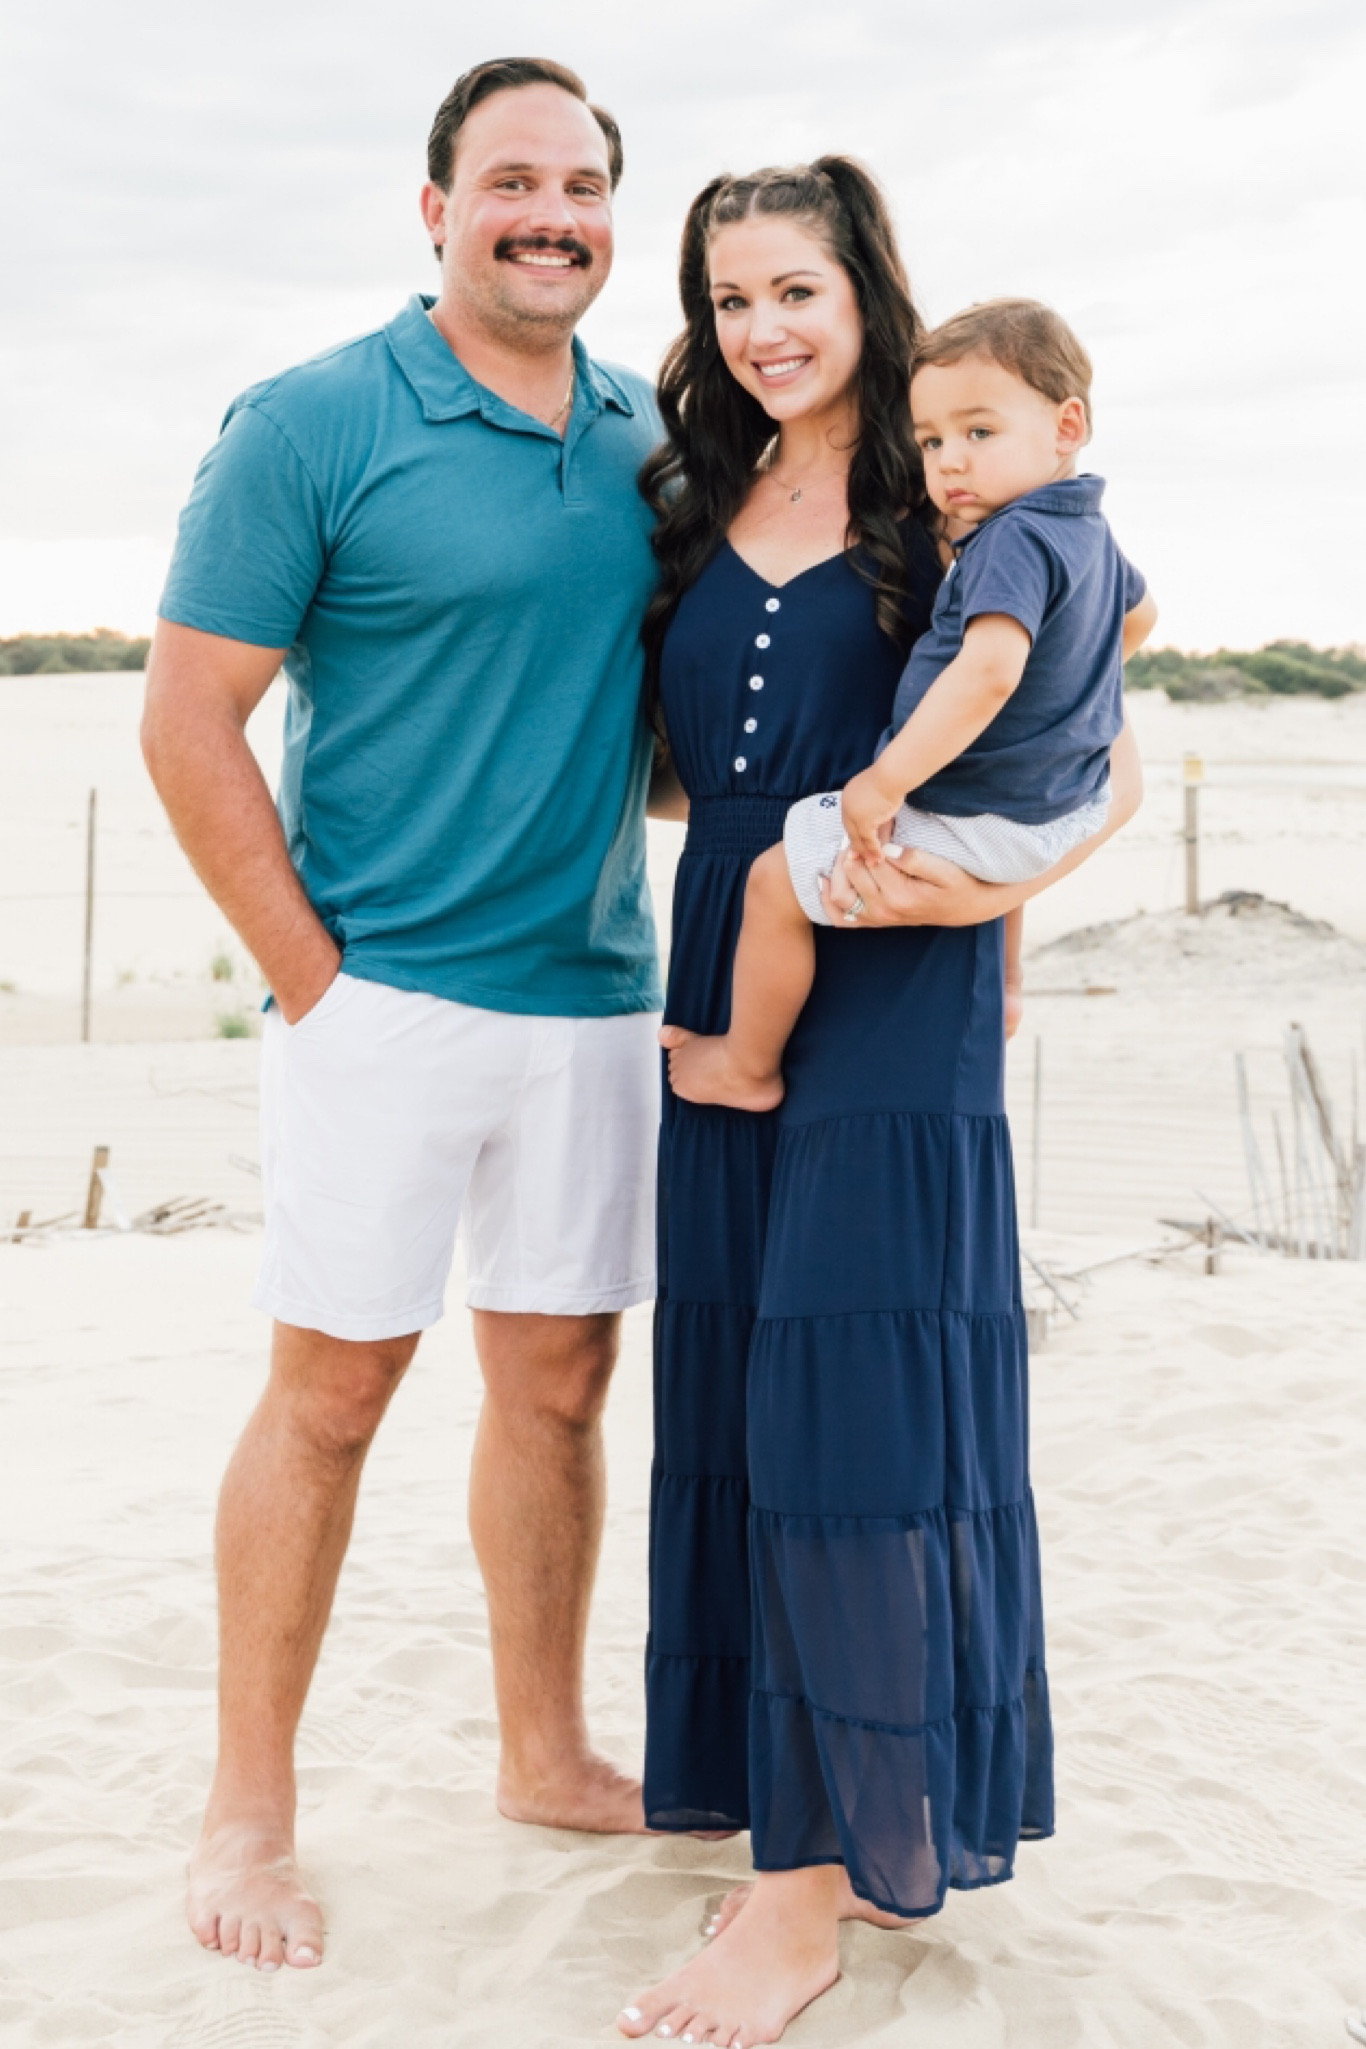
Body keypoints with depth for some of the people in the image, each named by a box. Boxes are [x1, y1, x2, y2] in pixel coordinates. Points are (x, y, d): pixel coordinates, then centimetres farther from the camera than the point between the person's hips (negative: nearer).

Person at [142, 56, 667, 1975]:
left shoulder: (646, 434, 9)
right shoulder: (310, 427, -8)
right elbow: (189, 724, -8)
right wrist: (318, 982, -11)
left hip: (594, 992, 5)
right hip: (385, 992, -5)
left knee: (560, 1373, 12)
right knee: (332, 1385, 0)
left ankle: (547, 1751, 28)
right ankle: (249, 1812, 14)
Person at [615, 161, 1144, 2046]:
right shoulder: (701, 515, 13)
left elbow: (1104, 769, -3)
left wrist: (992, 881, -19)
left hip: (896, 1012, -6)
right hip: (731, 994, 6)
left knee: (853, 1409, -7)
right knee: (744, 1405, 7)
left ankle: (816, 1889, 0)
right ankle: (855, 1825, 21)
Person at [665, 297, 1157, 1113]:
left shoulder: (1014, 539, -25)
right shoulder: (1090, 533, 5)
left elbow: (989, 672, -40)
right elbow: (1139, 612, 27)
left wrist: (885, 781, -37)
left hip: (974, 822, -10)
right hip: (1068, 801, 10)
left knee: (777, 880, -2)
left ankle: (750, 1066, 14)